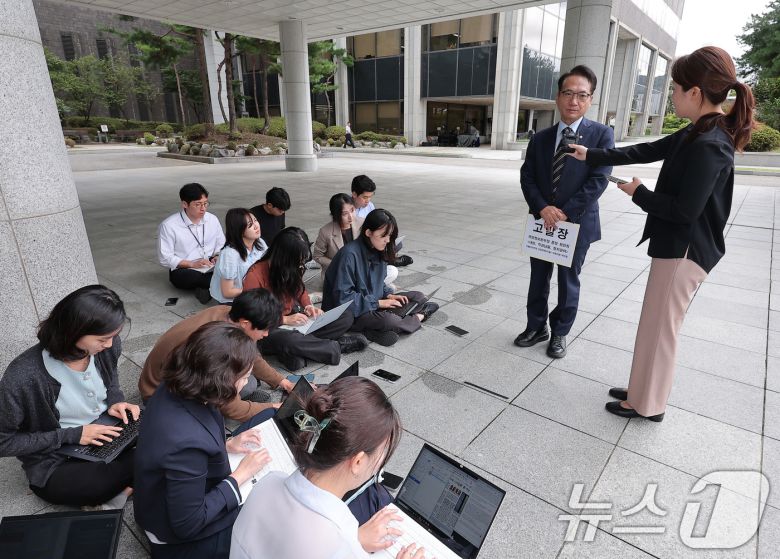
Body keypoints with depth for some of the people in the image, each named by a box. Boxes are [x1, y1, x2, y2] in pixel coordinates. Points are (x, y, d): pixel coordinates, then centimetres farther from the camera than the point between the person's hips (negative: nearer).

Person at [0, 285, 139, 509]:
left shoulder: (107, 346, -13)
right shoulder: (24, 376, -27)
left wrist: (115, 400, -8)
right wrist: (72, 435, -20)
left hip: (108, 435, 6)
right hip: (56, 467, -5)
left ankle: (118, 492, -11)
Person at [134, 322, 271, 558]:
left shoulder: (174, 390, -16)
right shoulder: (187, 442, -41)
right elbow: (188, 524, -27)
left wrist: (226, 445, -2)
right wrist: (240, 475, -19)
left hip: (174, 504, 8)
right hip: (180, 537, -7)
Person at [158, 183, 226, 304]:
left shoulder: (212, 219, 3)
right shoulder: (168, 226, -9)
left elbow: (221, 245, 13)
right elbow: (165, 258, -8)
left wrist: (218, 257, -9)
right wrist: (192, 264, -19)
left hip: (210, 267, 4)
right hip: (183, 271, -4)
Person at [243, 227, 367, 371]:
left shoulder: (292, 269, -2)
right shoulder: (255, 275, -20)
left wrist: (308, 306, -4)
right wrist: (285, 319, -24)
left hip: (294, 320, 7)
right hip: (269, 330, -6)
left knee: (345, 316, -9)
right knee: (288, 339, -44)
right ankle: (336, 347, -19)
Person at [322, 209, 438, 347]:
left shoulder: (379, 251, 2)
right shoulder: (350, 254, -23)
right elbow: (343, 296, -23)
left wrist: (388, 295, -5)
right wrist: (378, 303, -20)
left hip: (374, 301, 9)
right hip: (351, 312, -8)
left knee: (418, 296, 1)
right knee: (388, 320, -34)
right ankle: (418, 318, -3)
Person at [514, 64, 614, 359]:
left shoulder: (601, 134, -5)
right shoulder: (540, 137, 5)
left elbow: (598, 180, -13)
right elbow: (527, 177, 1)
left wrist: (565, 213, -18)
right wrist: (542, 208, -15)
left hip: (578, 223, -3)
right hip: (542, 222, 3)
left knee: (568, 281, 9)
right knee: (538, 278, 13)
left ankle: (559, 333, 27)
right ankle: (537, 327, 31)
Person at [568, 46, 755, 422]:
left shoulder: (709, 146, -23)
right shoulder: (697, 134, 8)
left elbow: (685, 210, -25)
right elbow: (646, 151, 16)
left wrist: (639, 193, -10)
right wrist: (592, 156, 18)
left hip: (684, 251, -10)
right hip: (677, 246, 10)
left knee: (659, 329, 4)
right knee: (658, 327, 18)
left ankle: (647, 404, 22)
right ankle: (643, 392, 34)